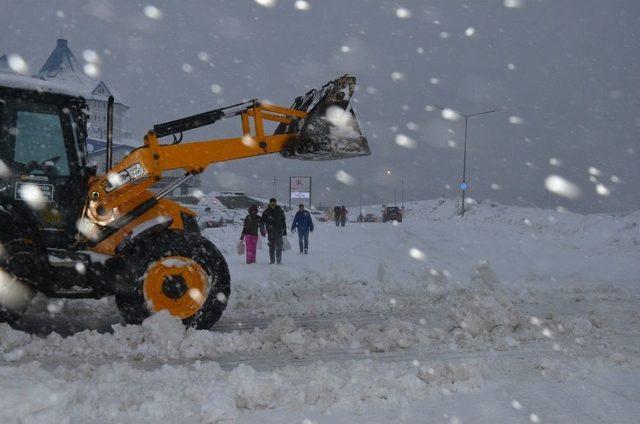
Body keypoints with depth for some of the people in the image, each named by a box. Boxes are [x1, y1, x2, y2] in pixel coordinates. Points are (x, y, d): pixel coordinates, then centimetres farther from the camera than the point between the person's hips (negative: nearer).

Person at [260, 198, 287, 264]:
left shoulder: (280, 211, 6)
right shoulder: (266, 212, 1)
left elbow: (283, 221, 15)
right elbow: (262, 222, 1)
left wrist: (284, 230, 16)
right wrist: (262, 231, -8)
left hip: (279, 231, 0)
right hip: (270, 232, 0)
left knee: (279, 246, -8)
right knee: (271, 246, 4)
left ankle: (278, 260, 0)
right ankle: (272, 260, 13)